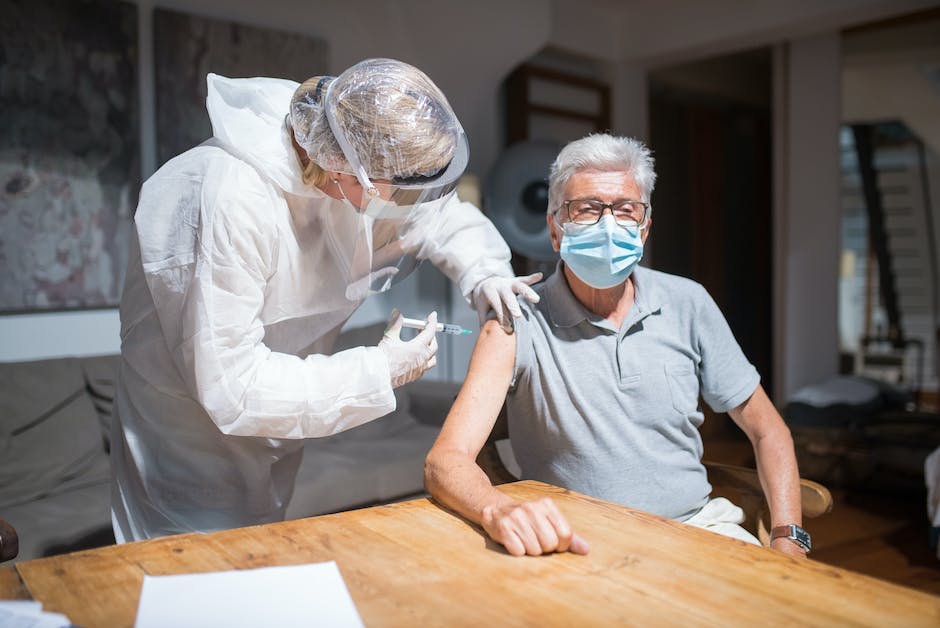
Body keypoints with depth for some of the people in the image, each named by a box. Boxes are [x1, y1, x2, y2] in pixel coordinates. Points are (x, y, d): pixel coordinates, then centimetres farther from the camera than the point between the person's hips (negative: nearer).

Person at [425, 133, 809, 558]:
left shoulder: (688, 304, 3)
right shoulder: (518, 325, -9)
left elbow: (766, 430, 11)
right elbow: (445, 460, -17)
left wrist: (788, 538, -3)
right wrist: (499, 511, -39)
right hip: (581, 548, -4)